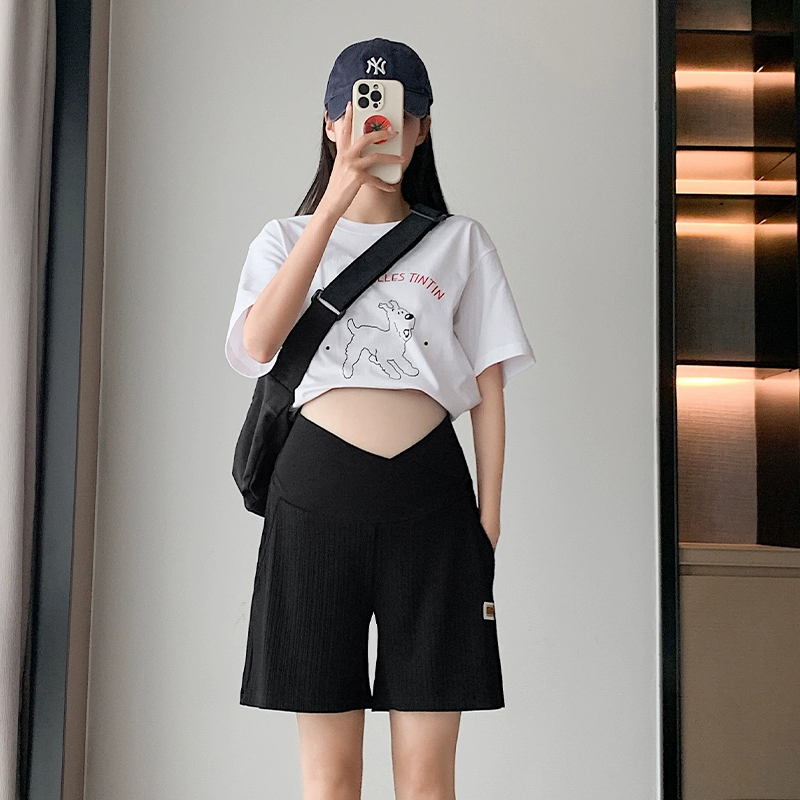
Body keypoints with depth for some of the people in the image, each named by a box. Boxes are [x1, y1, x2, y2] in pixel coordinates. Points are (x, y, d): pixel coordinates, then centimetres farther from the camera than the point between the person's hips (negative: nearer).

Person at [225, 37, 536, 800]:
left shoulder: (462, 242, 13)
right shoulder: (286, 237, 12)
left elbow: (489, 385, 10)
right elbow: (258, 344, -9)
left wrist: (489, 510, 1)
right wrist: (333, 206, -13)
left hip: (429, 489, 0)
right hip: (317, 486, 0)